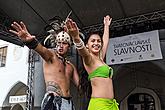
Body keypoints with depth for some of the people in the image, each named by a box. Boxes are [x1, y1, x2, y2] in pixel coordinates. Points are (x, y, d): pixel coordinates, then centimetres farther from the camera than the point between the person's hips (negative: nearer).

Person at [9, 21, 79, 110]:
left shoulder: (71, 66, 16)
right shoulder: (51, 55, 0)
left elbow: (79, 84, 15)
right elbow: (43, 50, -24)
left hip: (69, 102, 5)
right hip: (52, 101, -5)